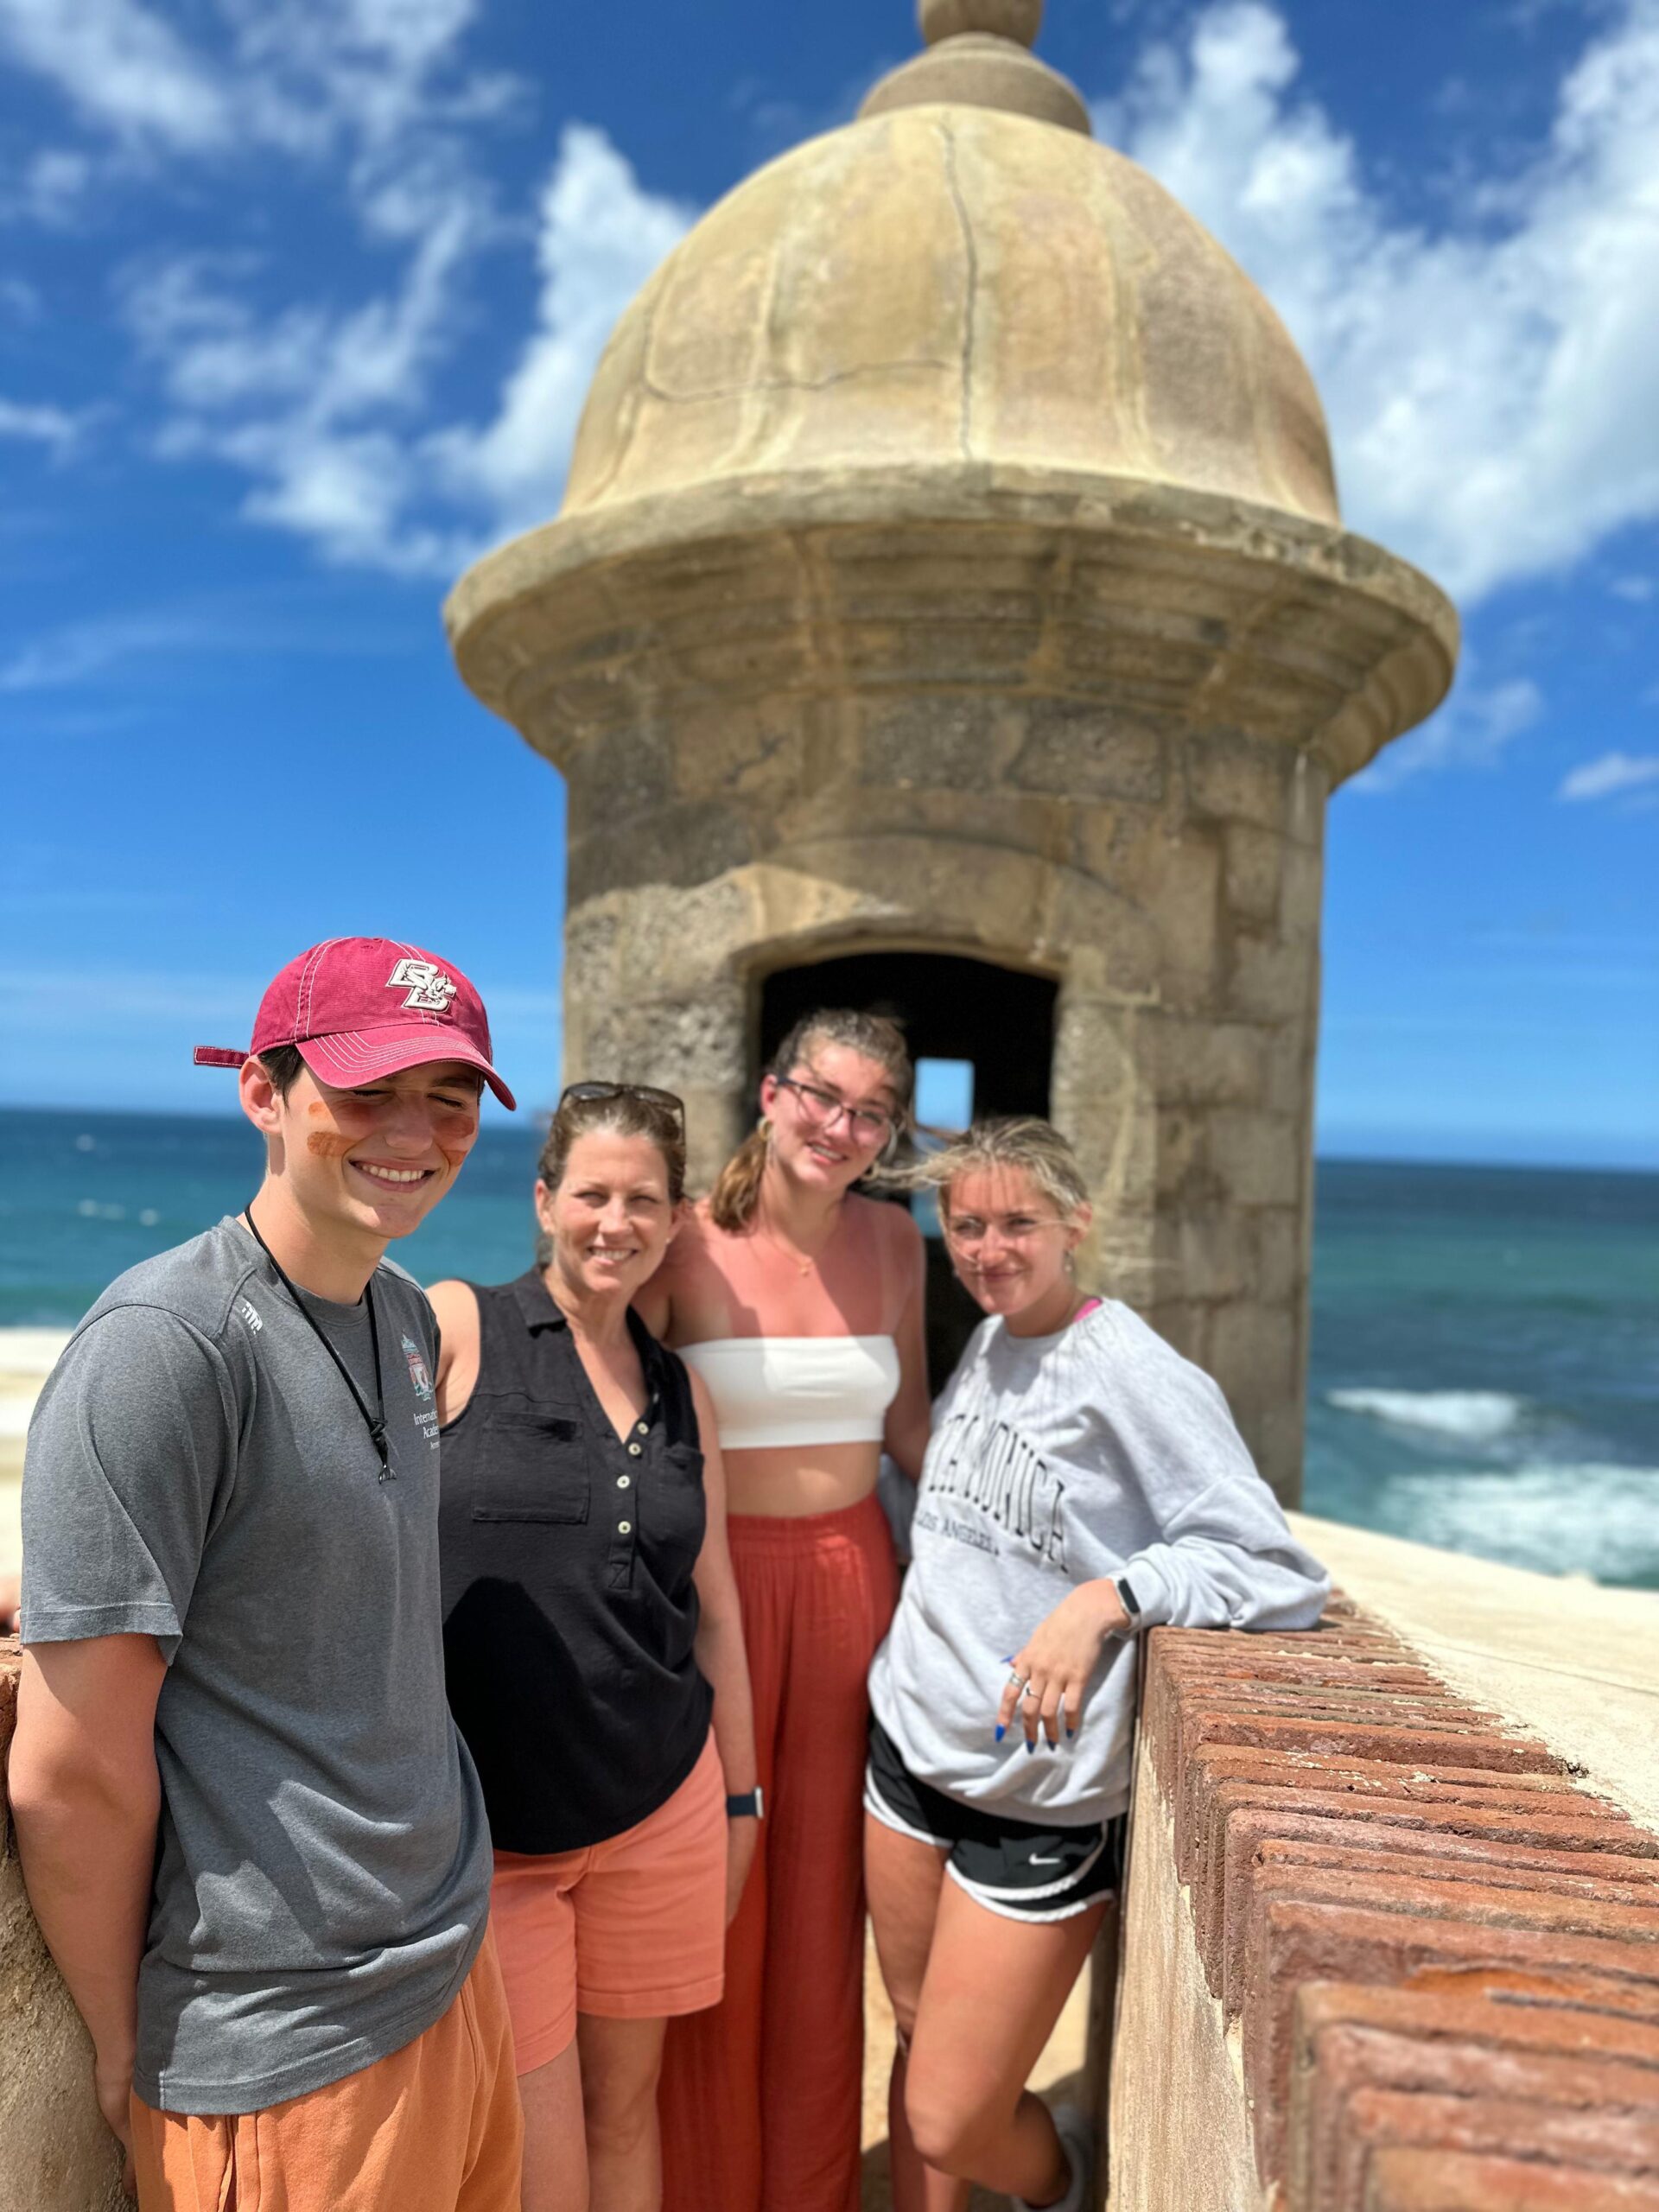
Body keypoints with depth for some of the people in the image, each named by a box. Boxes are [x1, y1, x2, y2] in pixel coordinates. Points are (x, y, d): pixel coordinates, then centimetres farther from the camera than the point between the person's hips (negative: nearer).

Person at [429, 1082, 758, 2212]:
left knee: (627, 2106, 17)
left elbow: (714, 1608, 12)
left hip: (661, 1808, 4)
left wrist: (740, 1799, 16)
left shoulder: (682, 1389, 7)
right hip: (490, 1819, -4)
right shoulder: (452, 1327, -7)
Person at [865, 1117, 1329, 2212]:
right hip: (913, 1743, 6)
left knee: (950, 2124, 4)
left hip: (1043, 1790, -6)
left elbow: (1280, 1576, -19)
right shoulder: (987, 1345, 4)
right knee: (916, 2045, 17)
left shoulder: (1140, 1377, -17)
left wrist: (1106, 1597, -29)